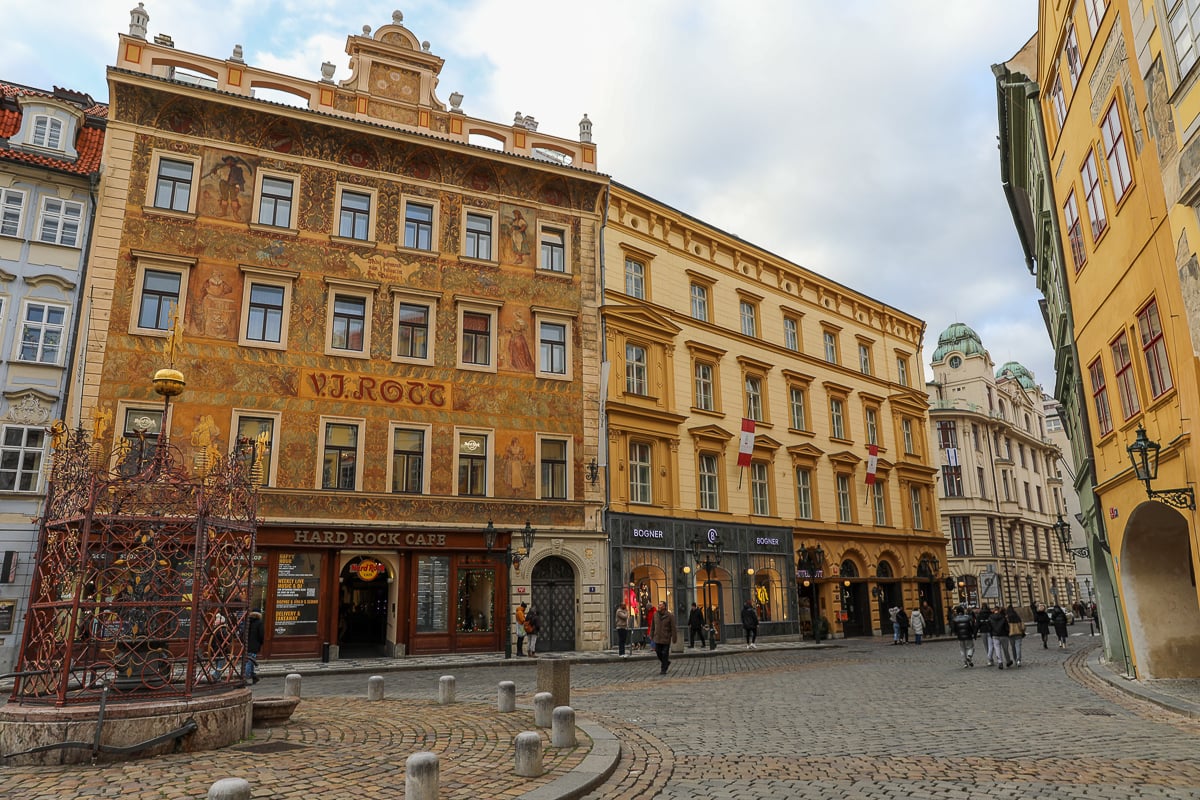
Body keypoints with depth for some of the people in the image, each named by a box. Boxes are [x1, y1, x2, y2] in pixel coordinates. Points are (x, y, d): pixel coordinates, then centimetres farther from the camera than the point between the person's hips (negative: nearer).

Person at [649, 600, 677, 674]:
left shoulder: (670, 616, -12)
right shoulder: (655, 614, 1)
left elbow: (673, 628, -10)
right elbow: (653, 626, 10)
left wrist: (674, 638, -10)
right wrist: (651, 635, 11)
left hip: (666, 638, -4)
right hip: (657, 638, 4)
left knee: (665, 654, 1)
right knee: (658, 652, 8)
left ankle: (663, 670, 11)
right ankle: (666, 663, 34)